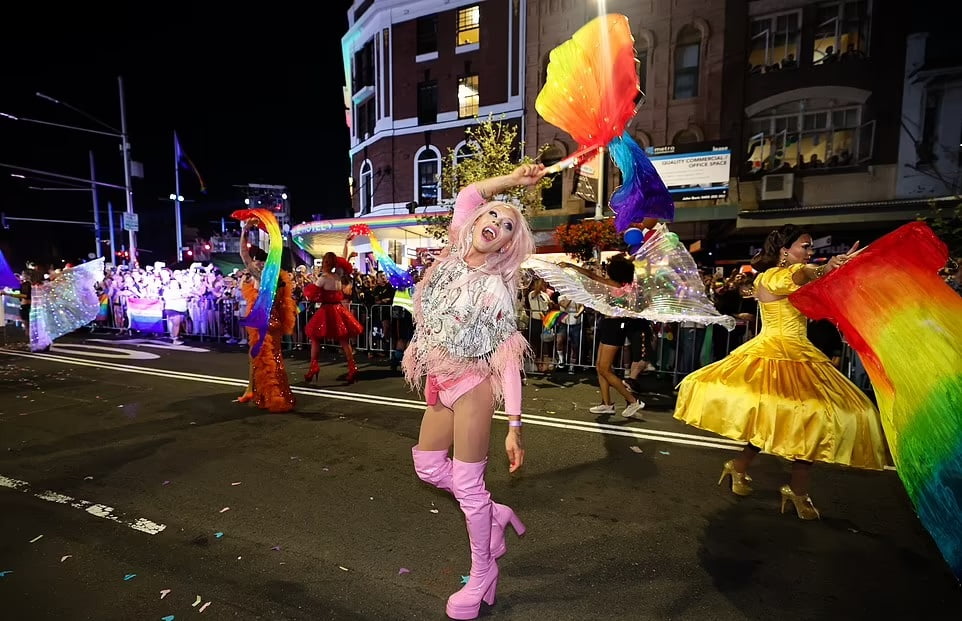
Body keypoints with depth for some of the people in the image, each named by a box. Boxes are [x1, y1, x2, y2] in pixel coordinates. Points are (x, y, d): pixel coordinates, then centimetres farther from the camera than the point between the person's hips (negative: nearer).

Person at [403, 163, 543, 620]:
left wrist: (515, 425, -20)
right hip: (439, 382, 7)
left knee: (467, 483, 2)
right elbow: (469, 194, 14)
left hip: (472, 383, -7)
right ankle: (495, 515, 37)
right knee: (427, 466, 17)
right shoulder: (453, 256, 0)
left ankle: (483, 573, 26)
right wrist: (512, 179, 7)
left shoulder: (497, 290, -15)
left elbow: (509, 361, -16)